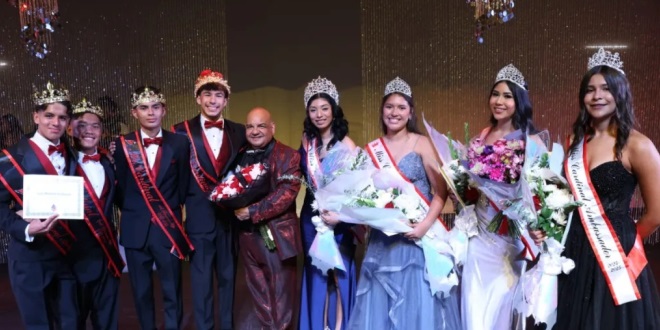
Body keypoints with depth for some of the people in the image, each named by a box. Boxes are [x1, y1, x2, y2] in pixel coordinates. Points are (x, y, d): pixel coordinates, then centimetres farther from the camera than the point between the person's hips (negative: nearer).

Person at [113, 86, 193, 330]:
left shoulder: (179, 143, -1)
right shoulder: (123, 145, 0)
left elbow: (183, 186, 4)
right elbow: (120, 187, 6)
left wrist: (170, 211, 4)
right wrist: (131, 211, 7)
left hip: (168, 227, -1)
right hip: (135, 228, 1)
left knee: (172, 291, 6)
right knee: (141, 292, 13)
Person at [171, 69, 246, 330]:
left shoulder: (239, 132, 5)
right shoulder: (182, 131, -3)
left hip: (232, 215, 3)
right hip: (199, 216, -2)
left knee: (229, 276, 14)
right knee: (201, 279, 8)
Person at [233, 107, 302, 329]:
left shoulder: (288, 156, -6)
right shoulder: (240, 157, 11)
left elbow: (287, 193, -18)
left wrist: (252, 211, -21)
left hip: (278, 237, -5)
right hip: (248, 237, 5)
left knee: (280, 301, 5)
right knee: (258, 299, 17)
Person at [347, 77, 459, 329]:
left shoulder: (421, 143, -4)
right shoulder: (372, 149, 6)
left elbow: (441, 191, -7)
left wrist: (426, 224, -20)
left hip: (417, 235, -3)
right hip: (383, 239, 4)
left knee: (417, 304, 4)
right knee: (380, 305, 10)